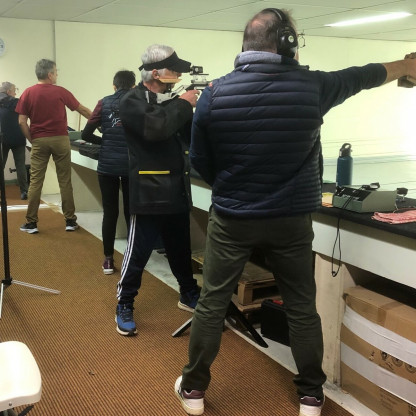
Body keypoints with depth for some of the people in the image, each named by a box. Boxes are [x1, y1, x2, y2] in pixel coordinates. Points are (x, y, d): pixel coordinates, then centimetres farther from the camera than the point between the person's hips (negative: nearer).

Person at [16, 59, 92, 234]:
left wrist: (32, 140, 8)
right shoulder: (60, 92, -2)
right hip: (60, 139, -1)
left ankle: (31, 223, 7)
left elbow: (22, 122, -3)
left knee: (35, 181, 4)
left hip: (39, 141, 1)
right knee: (65, 181, 5)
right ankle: (70, 220, 9)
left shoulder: (28, 93, 1)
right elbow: (82, 110, 8)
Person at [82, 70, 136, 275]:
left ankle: (108, 260, 13)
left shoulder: (104, 103, 3)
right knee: (131, 212, 10)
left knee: (109, 212, 9)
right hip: (132, 165, -1)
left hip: (107, 165, 1)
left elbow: (86, 134, 2)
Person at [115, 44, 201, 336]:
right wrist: (183, 105, -14)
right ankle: (124, 306, 13)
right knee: (138, 251, -1)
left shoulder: (171, 101, 15)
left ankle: (189, 295, 35)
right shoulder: (133, 101, -7)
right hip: (150, 191, -7)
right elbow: (154, 128, -27)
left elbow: (192, 136, 10)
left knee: (181, 249, 18)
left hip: (177, 190, 7)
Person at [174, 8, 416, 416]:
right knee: (301, 307, 14)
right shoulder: (312, 86, -7)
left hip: (230, 219, 0)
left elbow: (199, 161, 1)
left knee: (212, 303, 13)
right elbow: (360, 76, 12)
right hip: (291, 219, 0)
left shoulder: (214, 93, -7)